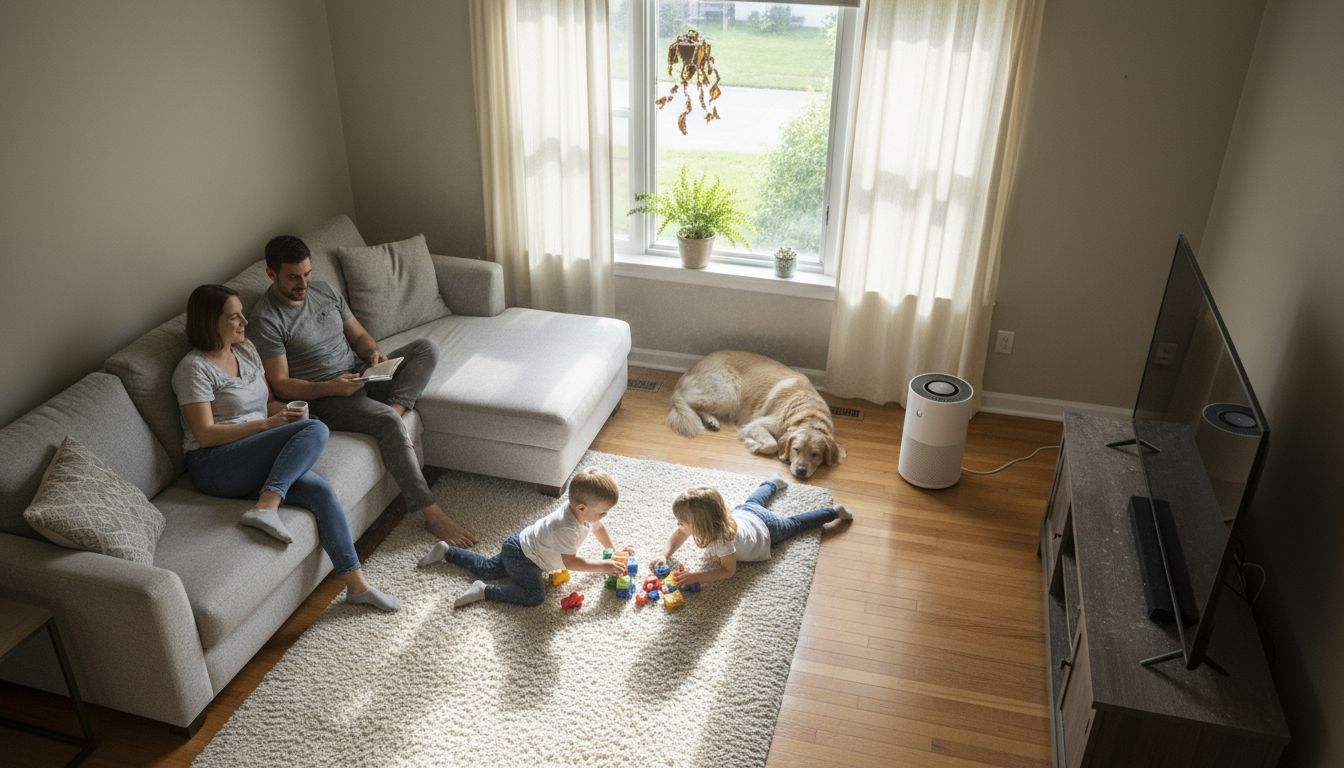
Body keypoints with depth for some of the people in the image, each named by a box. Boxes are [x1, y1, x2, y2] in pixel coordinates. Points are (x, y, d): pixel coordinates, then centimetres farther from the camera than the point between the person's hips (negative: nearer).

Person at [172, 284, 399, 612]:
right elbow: (205, 435, -14)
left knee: (322, 492, -21)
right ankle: (266, 507, -34)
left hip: (256, 459, 7)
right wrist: (267, 424, -17)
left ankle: (356, 584, -21)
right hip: (214, 465, -7)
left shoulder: (246, 349, 15)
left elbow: (267, 401, 23)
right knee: (316, 430, -26)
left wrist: (284, 411, -1)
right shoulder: (195, 368, -8)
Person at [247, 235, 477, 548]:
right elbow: (281, 386, -14)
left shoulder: (323, 290, 10)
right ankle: (431, 513, -33)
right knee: (388, 422, -34)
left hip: (359, 373, 8)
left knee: (426, 349, -10)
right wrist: (329, 387, -29)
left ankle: (393, 407, -30)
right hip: (323, 397, -7)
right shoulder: (266, 321, -12)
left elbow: (359, 335, 16)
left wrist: (374, 352, -8)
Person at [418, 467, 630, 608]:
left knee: (487, 568, 24)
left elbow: (598, 528, 10)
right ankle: (483, 591, -15)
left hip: (520, 543, 9)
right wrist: (604, 566, -30)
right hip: (520, 555, -9)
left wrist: (614, 552, 12)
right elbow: (570, 562, -33)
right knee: (535, 596, -22)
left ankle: (446, 552, 33)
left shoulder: (578, 508, -10)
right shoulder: (567, 529, -37)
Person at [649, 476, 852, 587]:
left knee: (794, 524, 20)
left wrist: (697, 577, -45)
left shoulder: (722, 538, -46)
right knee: (753, 501, 38)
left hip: (765, 529, -5)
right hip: (744, 513, 6)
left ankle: (834, 511, 37)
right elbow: (678, 535, -8)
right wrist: (665, 555, -25)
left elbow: (729, 570, -37)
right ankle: (773, 483, 63)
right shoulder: (696, 523, -28)